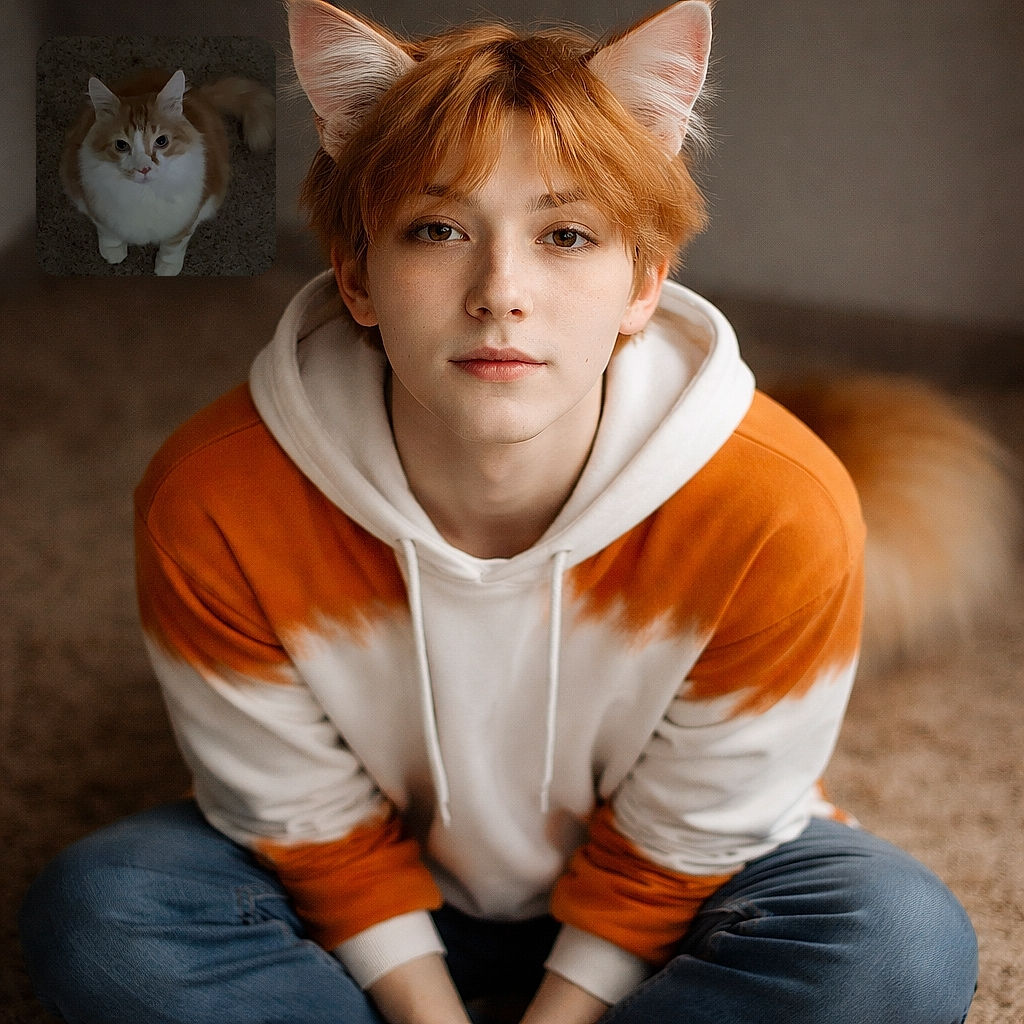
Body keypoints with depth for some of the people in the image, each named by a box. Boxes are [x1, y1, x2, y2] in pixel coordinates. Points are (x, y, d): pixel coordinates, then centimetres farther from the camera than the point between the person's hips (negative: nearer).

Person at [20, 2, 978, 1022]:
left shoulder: (779, 514, -29)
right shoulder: (211, 504, -26)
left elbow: (673, 846, -15)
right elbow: (313, 823, -12)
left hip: (644, 930, 0)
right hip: (391, 902, 1)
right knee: (94, 908, -22)